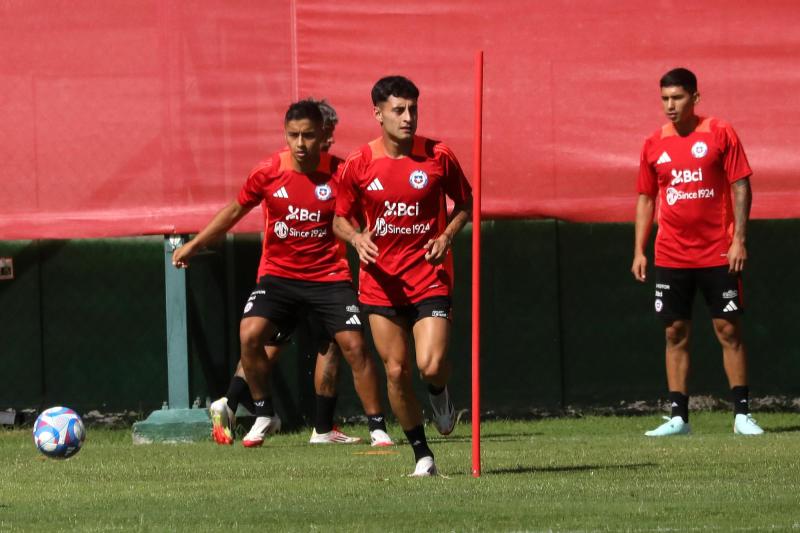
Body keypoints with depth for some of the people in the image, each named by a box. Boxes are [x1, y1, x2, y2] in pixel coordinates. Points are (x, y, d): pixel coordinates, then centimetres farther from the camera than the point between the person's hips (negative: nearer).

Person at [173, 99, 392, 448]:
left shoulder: (339, 173, -11)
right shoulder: (268, 173, -7)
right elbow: (236, 210, 9)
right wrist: (194, 245, 11)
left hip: (329, 275, -1)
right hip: (279, 273, 1)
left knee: (354, 346, -11)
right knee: (249, 334, -18)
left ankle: (378, 427, 1)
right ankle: (264, 415, 2)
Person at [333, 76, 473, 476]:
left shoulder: (438, 157, -4)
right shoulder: (359, 164, -2)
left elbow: (464, 202, 11)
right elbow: (340, 219, 10)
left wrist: (448, 235, -7)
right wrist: (357, 238, -13)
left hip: (430, 277, -1)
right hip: (382, 282, 2)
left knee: (431, 365, -16)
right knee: (396, 371, 0)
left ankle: (439, 393, 22)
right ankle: (422, 454, 15)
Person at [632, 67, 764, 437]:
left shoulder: (720, 134, -3)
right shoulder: (654, 144, 7)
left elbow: (741, 187, -3)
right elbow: (645, 199, 13)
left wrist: (739, 240, -12)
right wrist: (639, 250, 6)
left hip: (717, 254, -3)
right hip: (671, 257, 3)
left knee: (729, 330, -2)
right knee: (676, 333, 2)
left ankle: (742, 414, 3)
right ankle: (678, 417, 5)